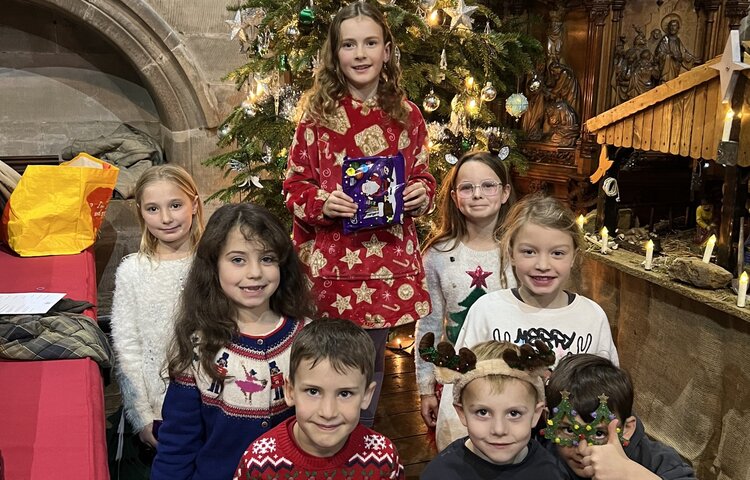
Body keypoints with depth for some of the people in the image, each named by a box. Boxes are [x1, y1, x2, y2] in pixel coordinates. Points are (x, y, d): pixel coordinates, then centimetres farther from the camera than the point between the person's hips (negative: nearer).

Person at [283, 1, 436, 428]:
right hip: (332, 261, -2)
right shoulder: (318, 114, -1)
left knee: (373, 357, 14)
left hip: (390, 260, 2)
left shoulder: (407, 115, 4)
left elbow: (423, 176, 14)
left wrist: (422, 195, -8)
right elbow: (296, 185, 3)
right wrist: (321, 203, -17)